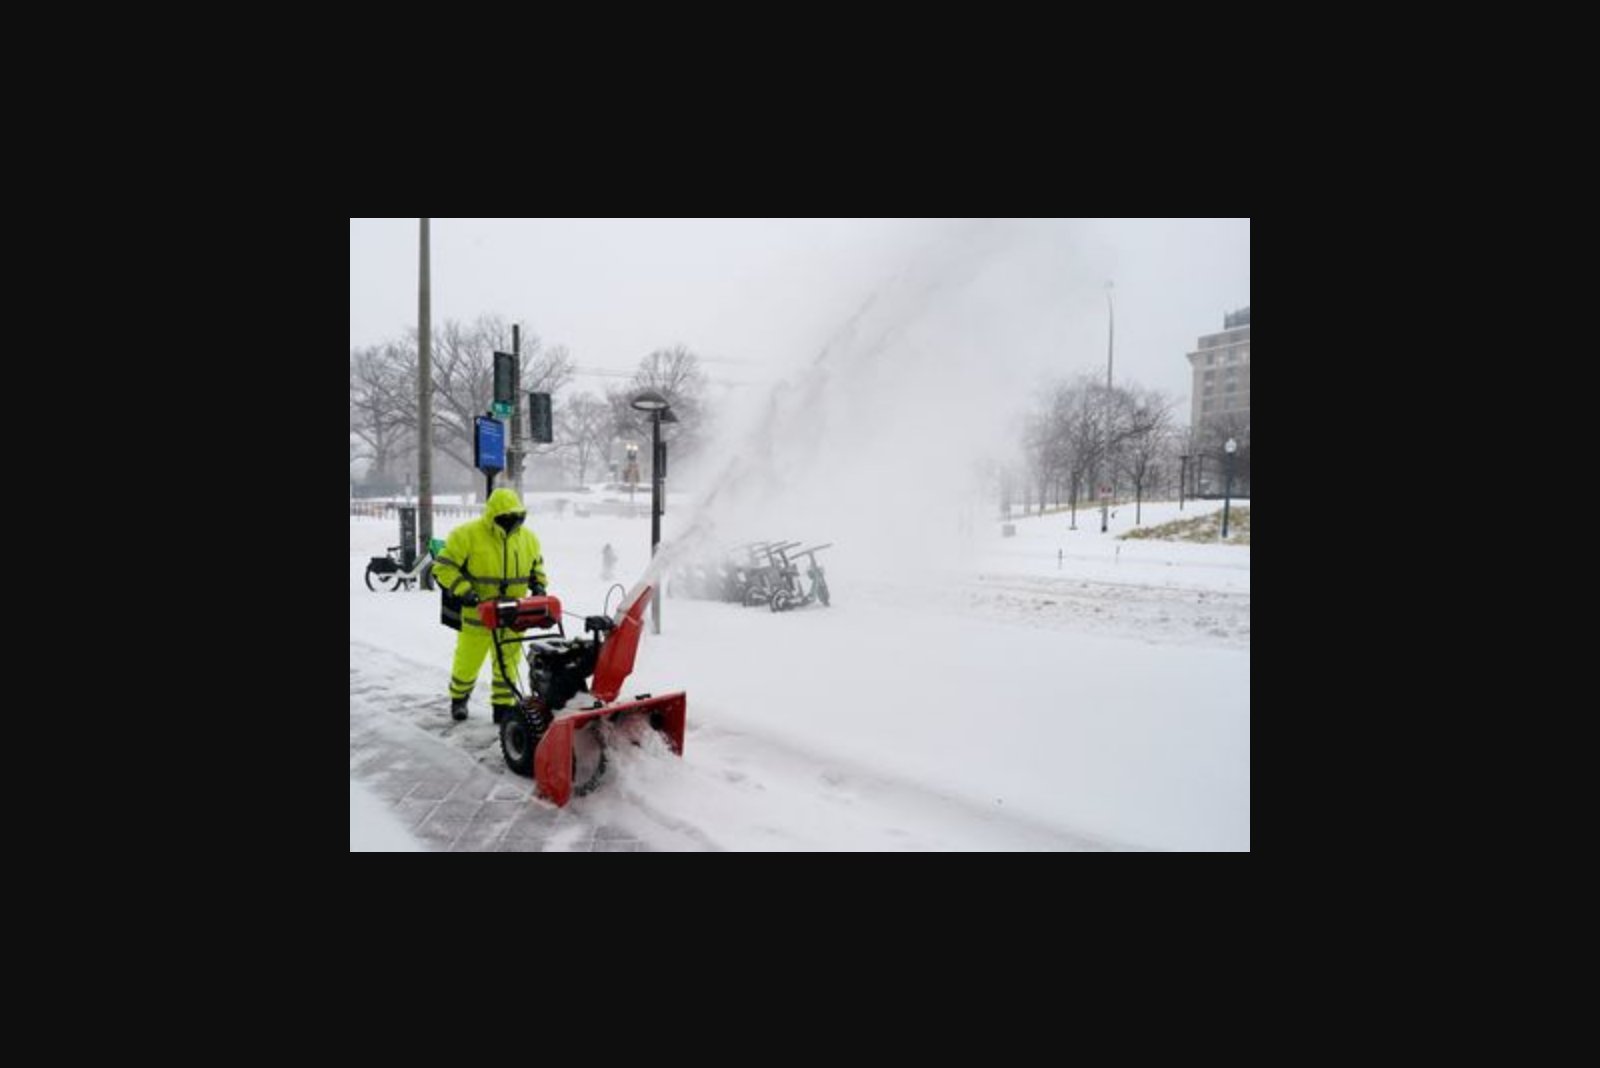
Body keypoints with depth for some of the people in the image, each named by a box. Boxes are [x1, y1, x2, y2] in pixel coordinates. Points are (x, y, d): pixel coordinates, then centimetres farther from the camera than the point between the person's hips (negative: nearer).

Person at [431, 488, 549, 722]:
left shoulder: (528, 538, 3)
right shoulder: (467, 535, -13)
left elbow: (537, 567, 20)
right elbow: (443, 568, -11)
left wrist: (538, 586, 2)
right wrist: (463, 590, -22)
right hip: (476, 614, -3)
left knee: (508, 663, 9)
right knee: (468, 662, 12)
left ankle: (504, 707, 22)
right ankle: (458, 700, 39)